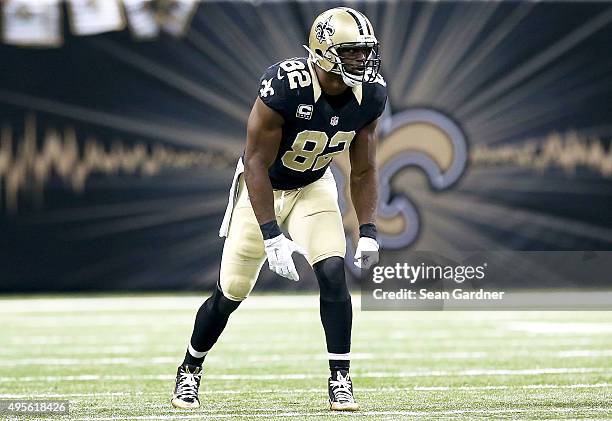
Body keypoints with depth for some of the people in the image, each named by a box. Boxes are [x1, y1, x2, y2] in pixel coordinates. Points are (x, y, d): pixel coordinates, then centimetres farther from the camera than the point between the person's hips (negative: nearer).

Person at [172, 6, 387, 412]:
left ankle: (341, 380, -8)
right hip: (263, 186, -3)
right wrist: (272, 237, -32)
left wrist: (369, 232, -11)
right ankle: (190, 370, 27)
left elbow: (363, 171, -3)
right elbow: (256, 164, -28)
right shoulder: (285, 86, -34)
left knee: (333, 274, -18)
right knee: (231, 292, 3)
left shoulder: (370, 95, -17)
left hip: (314, 186, 3)